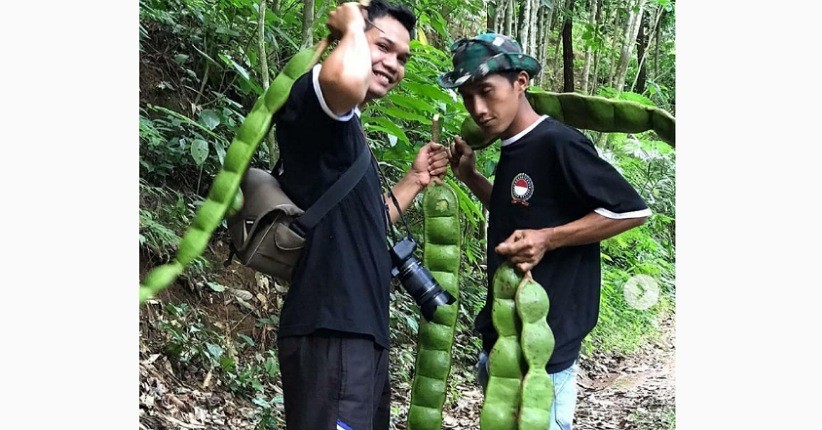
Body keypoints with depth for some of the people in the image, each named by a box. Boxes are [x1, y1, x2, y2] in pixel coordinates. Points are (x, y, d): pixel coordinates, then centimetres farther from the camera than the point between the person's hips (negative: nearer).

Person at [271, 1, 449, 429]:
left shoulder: (341, 130, 21)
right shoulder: (312, 95, -8)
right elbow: (346, 78, -35)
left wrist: (416, 179, 19)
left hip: (359, 331, 11)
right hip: (330, 332, -11)